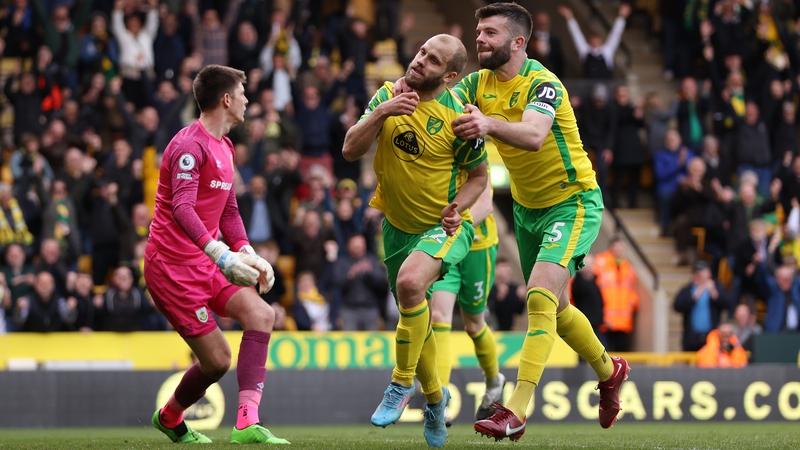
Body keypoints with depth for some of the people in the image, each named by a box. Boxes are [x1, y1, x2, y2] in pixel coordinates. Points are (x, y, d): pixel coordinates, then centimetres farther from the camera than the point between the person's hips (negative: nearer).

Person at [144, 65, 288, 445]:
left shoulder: (224, 147, 18)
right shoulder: (190, 145, -13)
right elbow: (183, 209, -25)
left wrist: (247, 255, 8)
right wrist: (222, 256, -34)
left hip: (202, 264, 9)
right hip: (172, 264, -9)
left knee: (260, 314, -13)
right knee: (216, 360, -9)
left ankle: (247, 423, -18)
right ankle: (169, 418, 16)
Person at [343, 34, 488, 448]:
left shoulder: (459, 116, -17)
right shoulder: (388, 96, -4)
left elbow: (478, 176, -4)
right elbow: (350, 151, -9)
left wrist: (459, 205, -21)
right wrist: (379, 114, -23)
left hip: (444, 226, -5)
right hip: (398, 225, 5)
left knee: (410, 282, -32)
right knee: (415, 316, 14)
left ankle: (402, 383, -16)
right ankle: (434, 395, 39)